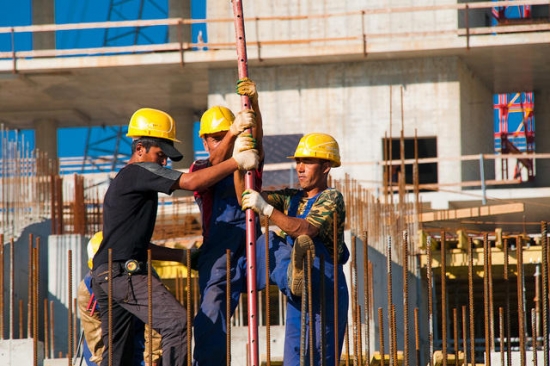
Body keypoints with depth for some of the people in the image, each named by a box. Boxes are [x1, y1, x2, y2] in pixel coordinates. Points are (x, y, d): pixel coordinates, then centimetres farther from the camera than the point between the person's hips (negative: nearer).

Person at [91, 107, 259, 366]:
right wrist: (236, 162, -9)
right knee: (177, 322, -20)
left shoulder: (121, 181, 27)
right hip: (123, 272, -10)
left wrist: (184, 255, 28)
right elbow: (192, 182, -15)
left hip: (104, 275, 10)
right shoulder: (140, 172, -4)